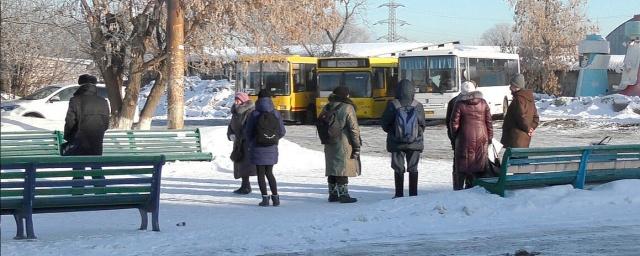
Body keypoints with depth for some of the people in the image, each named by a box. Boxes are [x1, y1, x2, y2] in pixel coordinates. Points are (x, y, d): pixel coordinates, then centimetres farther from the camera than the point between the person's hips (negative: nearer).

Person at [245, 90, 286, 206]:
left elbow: (247, 132, -2)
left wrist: (251, 142, 17)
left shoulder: (254, 114, -9)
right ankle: (275, 197, 10)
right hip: (271, 148, 3)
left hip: (258, 148, -3)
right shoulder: (276, 114, -2)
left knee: (260, 174, 5)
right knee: (269, 173, 16)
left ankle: (265, 198, -2)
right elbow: (282, 132, 4)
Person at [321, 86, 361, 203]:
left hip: (329, 145, 7)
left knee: (332, 169, 13)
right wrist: (357, 146, -8)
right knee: (343, 169, -4)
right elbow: (354, 129, -12)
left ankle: (332, 194, 19)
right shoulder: (347, 108, -11)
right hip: (344, 145, -7)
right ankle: (343, 195, -3)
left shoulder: (326, 108, 10)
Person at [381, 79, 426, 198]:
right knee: (413, 168, 9)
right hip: (415, 143, 1)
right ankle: (413, 194, 10)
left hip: (396, 143, -1)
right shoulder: (418, 106, -7)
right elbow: (423, 124, 3)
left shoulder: (392, 105, -11)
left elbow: (384, 123, -2)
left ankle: (399, 194, 8)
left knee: (398, 169, 7)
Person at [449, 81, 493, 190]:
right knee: (480, 165, 9)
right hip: (481, 139, 3)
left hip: (465, 140, -3)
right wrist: (490, 138, 10)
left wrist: (454, 136, 10)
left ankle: (458, 189, 6)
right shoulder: (483, 103, 3)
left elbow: (454, 123, -5)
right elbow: (489, 122, 4)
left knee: (462, 165, 5)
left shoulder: (459, 104, -6)